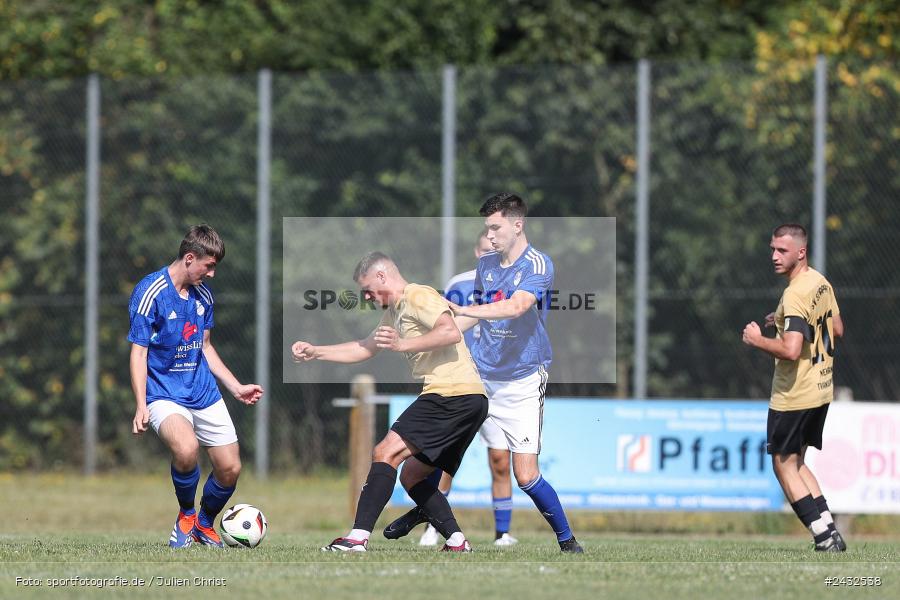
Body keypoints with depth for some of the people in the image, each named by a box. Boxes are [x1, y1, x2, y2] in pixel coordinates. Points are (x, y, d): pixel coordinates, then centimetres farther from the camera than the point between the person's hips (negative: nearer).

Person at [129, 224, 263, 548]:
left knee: (230, 469, -1)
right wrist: (141, 406, -21)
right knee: (186, 448, -34)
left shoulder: (203, 294, 8)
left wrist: (237, 388, 20)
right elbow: (138, 352, -13)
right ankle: (185, 516, -6)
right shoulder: (150, 292, -13)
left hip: (204, 393, 6)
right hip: (164, 395, -6)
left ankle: (204, 524, 28)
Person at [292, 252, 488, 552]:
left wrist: (402, 344, -24)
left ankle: (358, 538, -24)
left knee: (386, 454, -15)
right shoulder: (394, 311, 28)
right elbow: (363, 349, 38)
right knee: (411, 475, 14)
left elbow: (451, 333, -20)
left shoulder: (419, 296, -4)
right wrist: (315, 352, 34)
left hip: (452, 391, -11)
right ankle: (457, 542, 4)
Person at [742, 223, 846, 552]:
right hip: (821, 390, 9)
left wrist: (757, 340, -14)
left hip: (793, 395, -9)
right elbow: (837, 329, 20)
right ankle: (829, 531, 12)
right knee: (796, 463, 18)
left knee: (784, 464, 1)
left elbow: (791, 350, -30)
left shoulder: (795, 295, -22)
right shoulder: (821, 282, 8)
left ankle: (825, 536, -4)